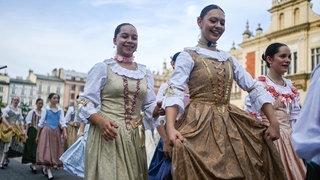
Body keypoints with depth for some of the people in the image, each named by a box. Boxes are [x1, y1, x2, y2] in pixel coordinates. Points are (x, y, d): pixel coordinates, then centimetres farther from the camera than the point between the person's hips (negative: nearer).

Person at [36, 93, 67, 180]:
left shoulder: (60, 110, 7)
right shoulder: (46, 109, 0)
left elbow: (62, 122, 3)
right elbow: (41, 123, 2)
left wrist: (65, 133, -12)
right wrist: (37, 135, 2)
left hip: (56, 132, 3)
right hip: (47, 131, -3)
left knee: (55, 150, 5)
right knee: (47, 150, -7)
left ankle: (45, 168, 22)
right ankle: (48, 171, -4)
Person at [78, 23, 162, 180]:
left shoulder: (145, 72, 13)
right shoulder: (102, 67, 0)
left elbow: (150, 106, 14)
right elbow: (87, 103, -2)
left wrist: (157, 110, -9)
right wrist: (101, 121, -21)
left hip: (134, 137, 4)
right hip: (107, 136, -4)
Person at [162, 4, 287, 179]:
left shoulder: (229, 59, 13)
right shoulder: (188, 56, -4)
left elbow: (255, 88, 9)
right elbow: (175, 92, -17)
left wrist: (273, 122, -1)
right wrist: (171, 128, -33)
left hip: (230, 124, 5)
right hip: (200, 123, -5)